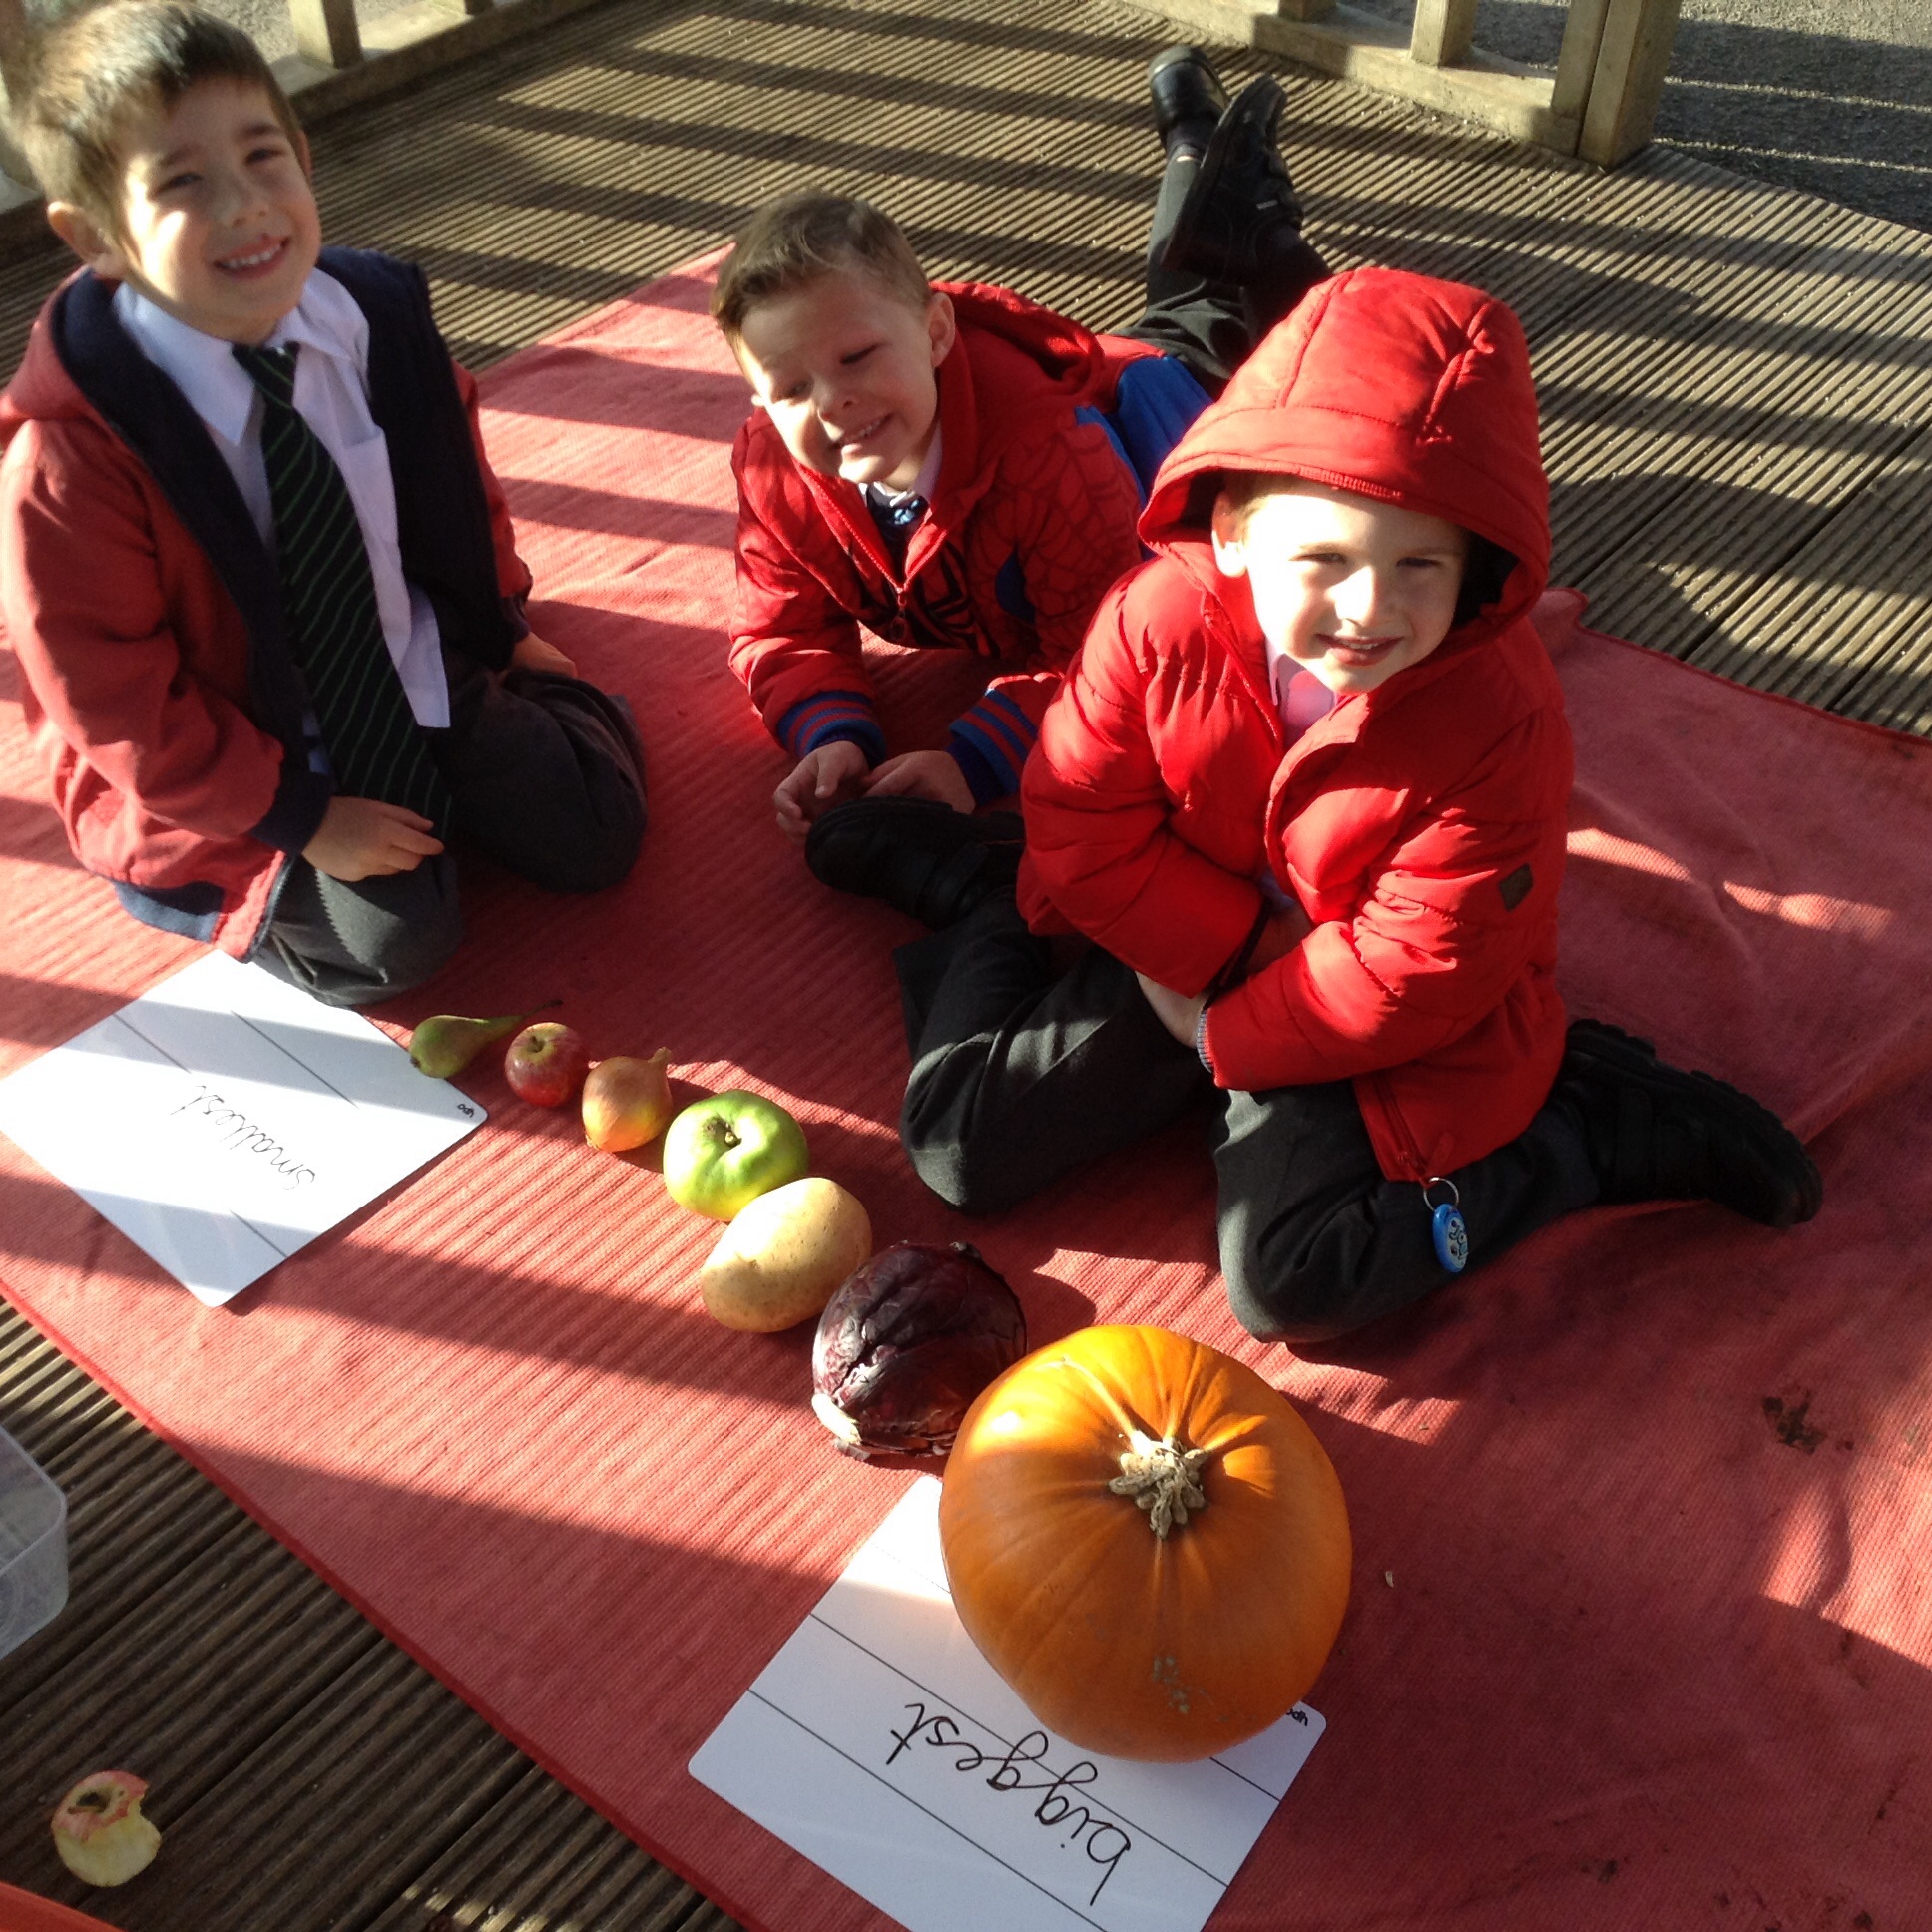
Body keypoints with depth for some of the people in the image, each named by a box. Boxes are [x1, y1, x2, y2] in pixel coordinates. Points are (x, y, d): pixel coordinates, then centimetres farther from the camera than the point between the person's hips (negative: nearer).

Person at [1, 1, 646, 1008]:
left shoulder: (376, 318, -11)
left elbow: (460, 483, 10)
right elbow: (118, 705, -19)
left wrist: (502, 626, 13)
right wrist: (300, 816, -19)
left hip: (419, 678, 5)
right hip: (217, 776, -4)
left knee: (594, 831, -3)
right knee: (393, 937, -19)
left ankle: (428, 784, 25)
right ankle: (270, 887, 14)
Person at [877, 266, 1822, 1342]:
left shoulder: (1499, 722, -28)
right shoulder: (1160, 619, -22)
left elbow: (1410, 972, -23)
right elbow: (1081, 827, -14)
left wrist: (1224, 1036, -15)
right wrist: (1247, 945, -17)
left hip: (1372, 1029, -2)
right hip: (1183, 960, 3)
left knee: (1285, 1281, -17)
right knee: (961, 1145, -1)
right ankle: (986, 916, 28)